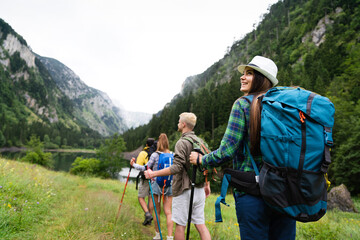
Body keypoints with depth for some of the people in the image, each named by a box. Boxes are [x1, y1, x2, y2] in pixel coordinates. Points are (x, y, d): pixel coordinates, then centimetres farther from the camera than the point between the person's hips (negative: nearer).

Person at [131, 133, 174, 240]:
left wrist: (134, 164, 10)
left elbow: (145, 168, -3)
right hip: (169, 186, 2)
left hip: (157, 185, -2)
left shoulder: (155, 155, -8)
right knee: (168, 212, 3)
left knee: (157, 211, 11)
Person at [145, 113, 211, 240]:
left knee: (180, 225, 5)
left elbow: (177, 167, -22)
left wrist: (153, 174, -19)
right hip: (199, 189, 7)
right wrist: (207, 184, 24)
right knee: (200, 224, 10)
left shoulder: (182, 142, -13)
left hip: (184, 191, -7)